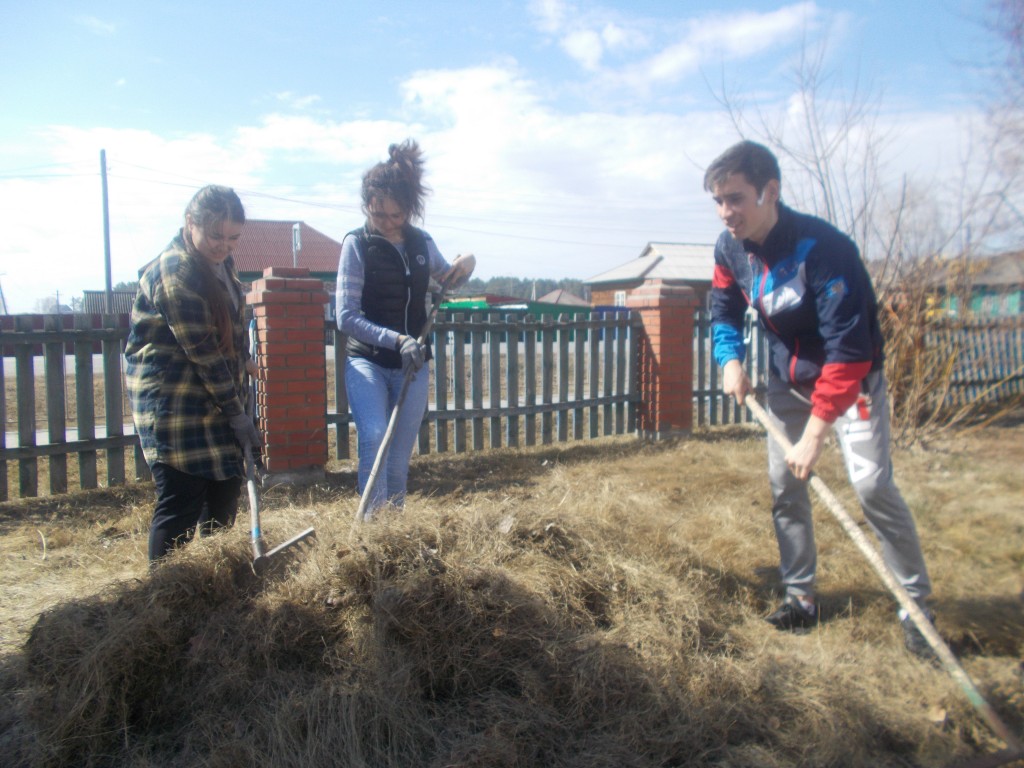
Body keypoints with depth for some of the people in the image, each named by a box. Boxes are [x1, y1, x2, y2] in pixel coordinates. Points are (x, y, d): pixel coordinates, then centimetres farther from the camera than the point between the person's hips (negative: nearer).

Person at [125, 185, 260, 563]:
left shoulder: (220, 261, 8)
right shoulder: (176, 273, -20)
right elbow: (202, 352, -21)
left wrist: (243, 360, 19)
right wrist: (236, 414, -17)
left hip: (213, 395, 9)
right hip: (173, 400, -9)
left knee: (225, 488, 13)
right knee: (180, 502, -7)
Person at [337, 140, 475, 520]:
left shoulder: (422, 243, 4)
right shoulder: (357, 243, -8)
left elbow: (447, 280, 24)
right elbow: (346, 316, -14)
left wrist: (466, 263, 0)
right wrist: (396, 339, -27)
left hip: (412, 365, 4)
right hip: (367, 361, -4)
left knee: (400, 457, 8)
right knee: (374, 437, -26)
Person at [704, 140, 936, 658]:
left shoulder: (823, 248, -32)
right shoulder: (730, 248, -11)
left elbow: (848, 349, -34)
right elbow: (725, 309, 9)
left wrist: (816, 431, -37)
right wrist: (731, 359, -9)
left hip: (851, 377, -6)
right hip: (788, 378, 6)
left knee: (872, 483, -15)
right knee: (783, 486, 5)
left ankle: (916, 607, 4)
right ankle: (801, 598, 20)